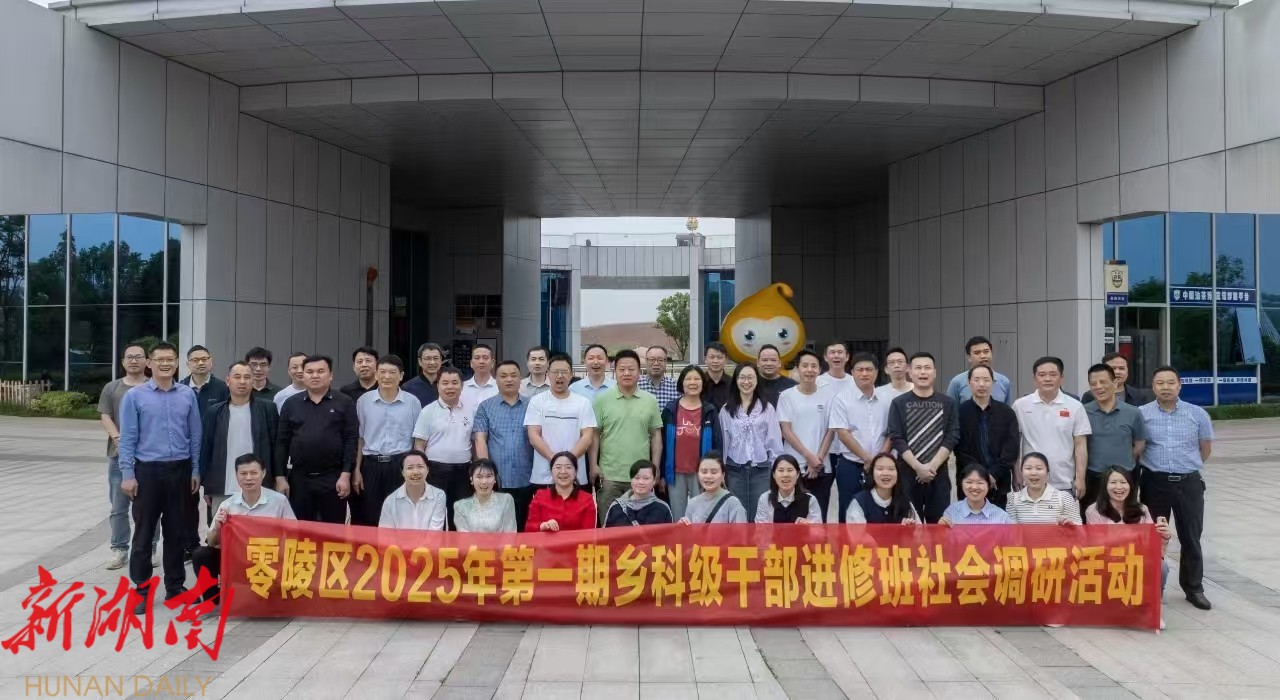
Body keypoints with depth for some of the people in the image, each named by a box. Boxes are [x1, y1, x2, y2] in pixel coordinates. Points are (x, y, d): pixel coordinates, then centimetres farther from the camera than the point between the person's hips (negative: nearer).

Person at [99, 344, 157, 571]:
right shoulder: (112, 388, 10)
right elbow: (105, 417, 2)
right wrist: (118, 438, -15)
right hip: (119, 455, 2)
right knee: (118, 507, 5)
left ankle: (149, 549, 10)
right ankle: (119, 549, 13)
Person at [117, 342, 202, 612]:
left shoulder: (188, 395, 3)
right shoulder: (134, 396, -2)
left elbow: (195, 435, 6)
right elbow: (127, 438, -4)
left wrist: (195, 470, 4)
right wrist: (127, 474, -9)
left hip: (179, 470, 2)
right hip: (147, 470, -2)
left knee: (176, 531, 10)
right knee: (144, 533, 4)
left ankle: (175, 586, 21)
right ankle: (141, 590, 14)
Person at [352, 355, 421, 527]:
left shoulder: (413, 402, 0)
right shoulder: (364, 400, 3)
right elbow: (359, 437, 9)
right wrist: (356, 469, 4)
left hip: (400, 465, -1)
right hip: (371, 465, 1)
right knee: (368, 519, 5)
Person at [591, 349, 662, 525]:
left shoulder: (650, 401, 4)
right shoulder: (602, 400, 0)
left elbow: (656, 435, 7)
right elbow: (595, 434, 1)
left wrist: (655, 468, 3)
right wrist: (593, 465, -5)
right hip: (609, 475, -2)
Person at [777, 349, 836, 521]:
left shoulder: (827, 395, 5)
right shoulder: (786, 396, 0)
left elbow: (830, 431, 4)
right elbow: (786, 432, -4)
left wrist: (818, 459, -6)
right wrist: (809, 457, -10)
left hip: (822, 468, 2)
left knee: (819, 515, 5)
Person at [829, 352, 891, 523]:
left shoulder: (886, 400, 5)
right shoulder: (842, 398, -5)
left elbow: (891, 433, 9)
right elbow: (843, 433, -10)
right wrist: (867, 458, -13)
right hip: (850, 465, -3)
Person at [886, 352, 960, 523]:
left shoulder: (947, 403, 6)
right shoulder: (899, 403, 3)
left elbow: (952, 438, -1)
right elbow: (897, 439, -4)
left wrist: (932, 466, -11)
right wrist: (918, 467, -14)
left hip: (939, 474, 1)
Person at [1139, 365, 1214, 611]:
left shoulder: (1197, 414, 1)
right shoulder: (1141, 414, -4)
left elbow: (1206, 449, 13)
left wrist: (1186, 466, 14)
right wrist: (1158, 465, 10)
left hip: (1189, 483, 1)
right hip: (1155, 483, -1)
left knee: (1191, 538, 8)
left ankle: (1194, 588, 22)